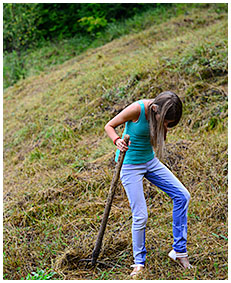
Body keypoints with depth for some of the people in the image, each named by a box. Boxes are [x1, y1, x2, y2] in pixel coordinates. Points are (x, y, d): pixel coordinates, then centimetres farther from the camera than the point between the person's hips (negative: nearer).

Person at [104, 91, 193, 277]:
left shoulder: (164, 114, -9)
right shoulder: (137, 109, -26)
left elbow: (160, 140, 6)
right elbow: (109, 126, -13)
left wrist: (164, 127, -16)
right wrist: (117, 140, -34)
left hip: (150, 161, 6)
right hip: (130, 164, -6)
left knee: (182, 196, -3)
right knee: (140, 216, -8)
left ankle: (179, 250, 9)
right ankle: (139, 262, 15)